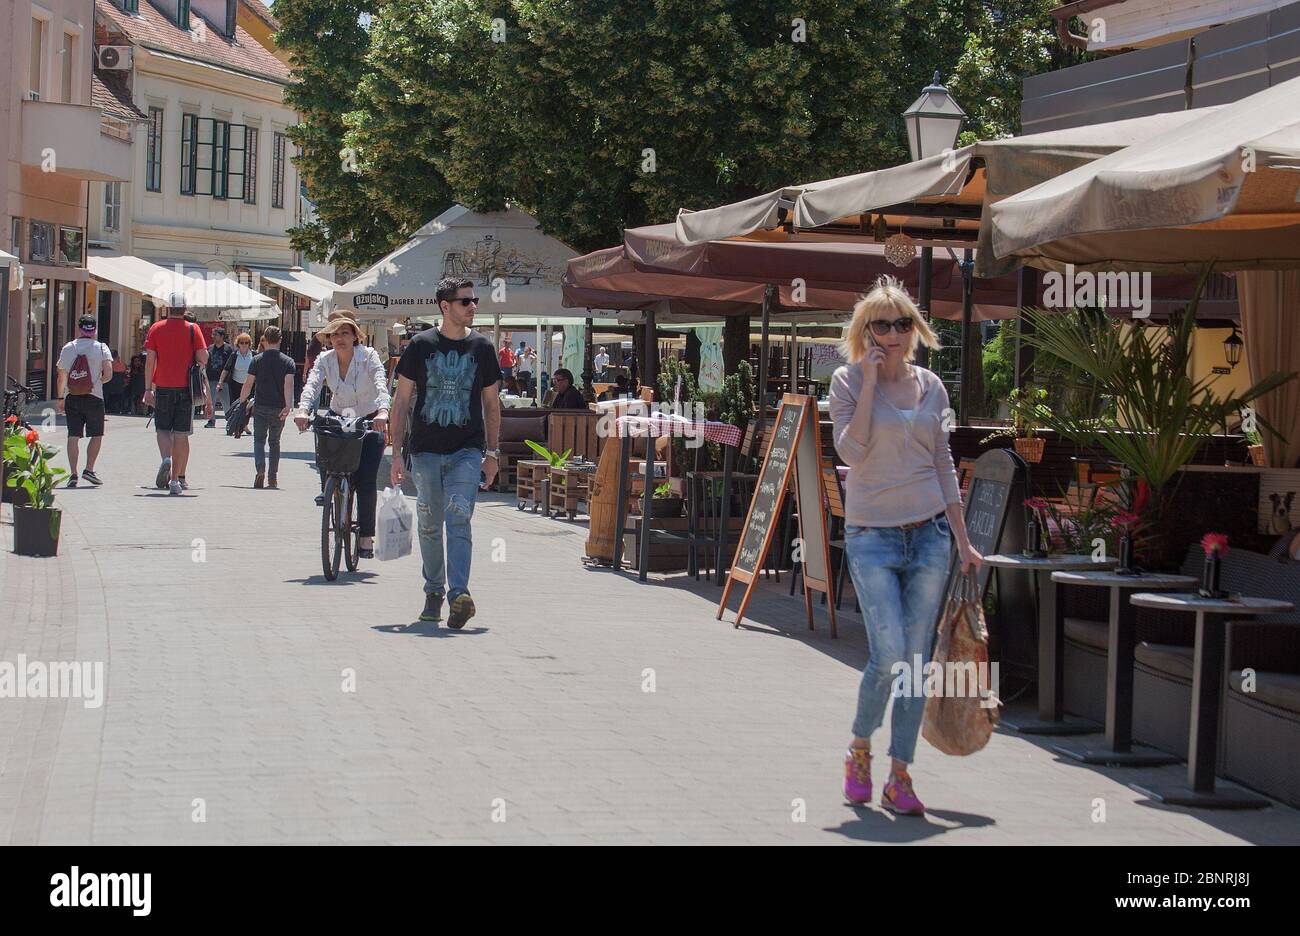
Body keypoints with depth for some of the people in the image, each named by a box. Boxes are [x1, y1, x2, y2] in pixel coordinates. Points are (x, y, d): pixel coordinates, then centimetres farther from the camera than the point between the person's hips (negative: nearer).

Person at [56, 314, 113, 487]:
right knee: (97, 435, 12)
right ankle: (89, 469, 3)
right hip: (94, 398, -2)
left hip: (72, 398, 2)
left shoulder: (67, 348, 3)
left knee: (73, 436, 2)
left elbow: (62, 377, 6)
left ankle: (72, 474, -5)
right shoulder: (101, 348, -3)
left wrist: (61, 398, 17)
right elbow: (108, 375, -11)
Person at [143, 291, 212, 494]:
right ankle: (177, 479, 5)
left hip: (163, 388, 0)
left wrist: (148, 389, 2)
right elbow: (203, 359, -3)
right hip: (185, 388, 0)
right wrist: (205, 391, 8)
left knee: (163, 429, 12)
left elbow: (150, 360, -1)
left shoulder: (156, 329, 1)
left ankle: (166, 459, -17)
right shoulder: (193, 329, 1)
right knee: (181, 434, 5)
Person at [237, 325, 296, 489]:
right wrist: (287, 406, -20)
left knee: (259, 440, 6)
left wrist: (242, 402, 9)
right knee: (274, 441, 13)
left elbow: (248, 384, -2)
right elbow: (288, 384, -12)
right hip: (279, 408, 1)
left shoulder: (257, 360, -1)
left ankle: (260, 470, -17)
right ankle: (273, 478, 13)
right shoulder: (288, 361, 0)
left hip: (260, 407, -1)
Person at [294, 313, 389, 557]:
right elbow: (312, 385, -22)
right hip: (339, 416, 3)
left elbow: (380, 384, -31)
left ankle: (366, 535, -1)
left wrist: (383, 411, -51)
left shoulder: (368, 356, -17)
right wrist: (303, 410, -42)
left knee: (366, 481, -12)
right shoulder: (325, 360, -8)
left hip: (369, 420, -3)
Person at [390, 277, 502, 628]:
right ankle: (434, 590, 24)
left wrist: (492, 453, 8)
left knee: (459, 521, -14)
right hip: (426, 451, 1)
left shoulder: (481, 348, 6)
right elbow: (402, 401, 4)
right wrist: (396, 453, -1)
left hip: (467, 451, -1)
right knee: (430, 525, 9)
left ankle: (459, 594, -23)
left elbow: (491, 404, 14)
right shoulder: (421, 346, 2)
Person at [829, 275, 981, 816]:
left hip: (928, 534, 4)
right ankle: (859, 750, 12)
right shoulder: (848, 381, -1)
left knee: (917, 660, 2)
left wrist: (963, 540, 13)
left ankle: (899, 777, 9)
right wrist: (870, 383, -15)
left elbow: (943, 465, 15)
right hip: (872, 536, -4)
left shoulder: (930, 387, 9)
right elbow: (851, 451, -15)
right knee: (889, 655, -14)